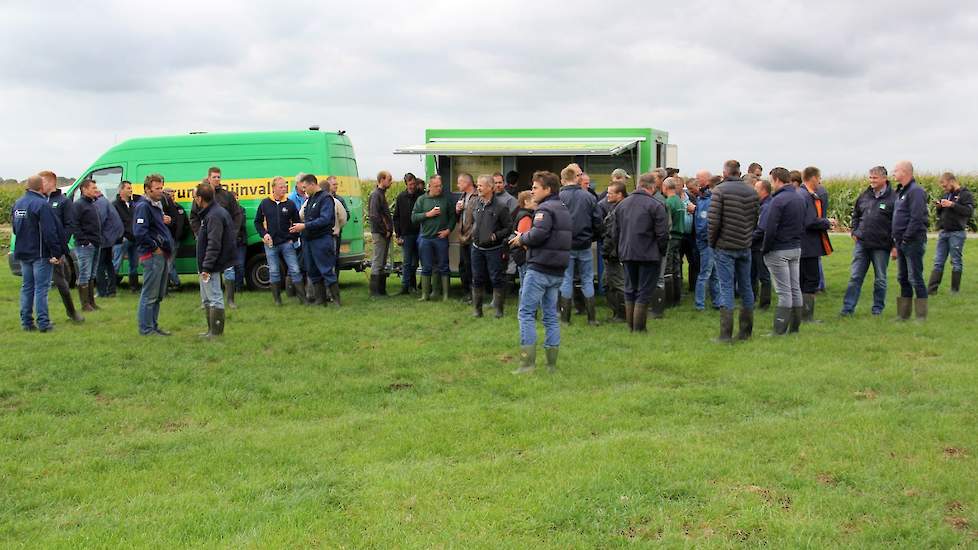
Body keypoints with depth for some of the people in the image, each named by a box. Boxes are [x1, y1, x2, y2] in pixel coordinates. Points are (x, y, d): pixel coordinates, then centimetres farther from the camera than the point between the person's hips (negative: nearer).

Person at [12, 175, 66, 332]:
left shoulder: (17, 204, 11)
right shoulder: (41, 204, -17)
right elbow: (49, 231, -21)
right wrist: (56, 252, -19)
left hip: (23, 253, 8)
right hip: (40, 253, -8)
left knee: (26, 287, 13)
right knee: (41, 288, -4)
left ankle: (26, 322, 15)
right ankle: (43, 323, -4)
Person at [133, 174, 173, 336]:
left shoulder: (157, 205, 18)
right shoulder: (143, 207, -13)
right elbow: (139, 232, -25)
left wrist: (168, 248, 14)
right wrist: (154, 247, -16)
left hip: (162, 255, 10)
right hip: (152, 256, -10)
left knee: (158, 295, 15)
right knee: (149, 295, -4)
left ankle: (153, 326, 23)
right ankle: (146, 329, 2)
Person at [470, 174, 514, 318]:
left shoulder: (501, 206, -12)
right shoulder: (476, 203, 5)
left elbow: (509, 228, -9)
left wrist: (496, 236, -18)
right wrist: (473, 232, 9)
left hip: (494, 249, -5)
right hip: (477, 248, 5)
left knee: (497, 279, 1)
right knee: (477, 279, 11)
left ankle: (498, 309, 10)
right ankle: (476, 309, 19)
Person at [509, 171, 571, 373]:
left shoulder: (545, 209, -12)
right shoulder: (564, 210, 17)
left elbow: (538, 234, -26)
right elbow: (569, 237, 16)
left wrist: (522, 239, -5)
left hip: (539, 268, -9)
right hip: (558, 271, 9)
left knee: (526, 313, -3)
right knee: (551, 315, 12)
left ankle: (527, 361, -6)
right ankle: (551, 363, 14)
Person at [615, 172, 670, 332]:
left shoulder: (622, 204, 9)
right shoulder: (656, 206, -12)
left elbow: (616, 232, 13)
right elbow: (662, 234, -13)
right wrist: (661, 252, 2)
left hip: (627, 254, 6)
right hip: (648, 255, -6)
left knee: (630, 291, 15)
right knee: (644, 293, 0)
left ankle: (630, 327, 20)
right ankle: (639, 329, 2)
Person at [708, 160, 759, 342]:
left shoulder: (720, 190, -10)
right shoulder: (751, 191, 6)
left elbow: (714, 220, -15)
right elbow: (755, 219, 7)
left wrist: (712, 242, -1)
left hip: (725, 247, -5)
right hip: (745, 247, 5)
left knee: (726, 288, -3)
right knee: (746, 287, 12)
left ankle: (726, 334, -5)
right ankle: (746, 332, 19)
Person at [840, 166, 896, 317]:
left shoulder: (892, 198, -8)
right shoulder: (864, 196, 9)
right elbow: (855, 214, 24)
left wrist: (895, 245, -12)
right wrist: (854, 231, 10)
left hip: (881, 246, -4)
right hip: (861, 243, 4)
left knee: (880, 279, 9)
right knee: (855, 277, 3)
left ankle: (878, 308, 20)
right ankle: (848, 307, 6)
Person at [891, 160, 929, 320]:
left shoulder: (916, 191, -14)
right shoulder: (901, 191, 16)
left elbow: (917, 218, -22)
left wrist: (906, 238, -19)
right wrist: (897, 241, 15)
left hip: (913, 242, -10)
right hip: (902, 242, 10)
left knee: (915, 278, -6)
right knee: (903, 278, 14)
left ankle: (921, 316, -1)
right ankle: (903, 314, 21)